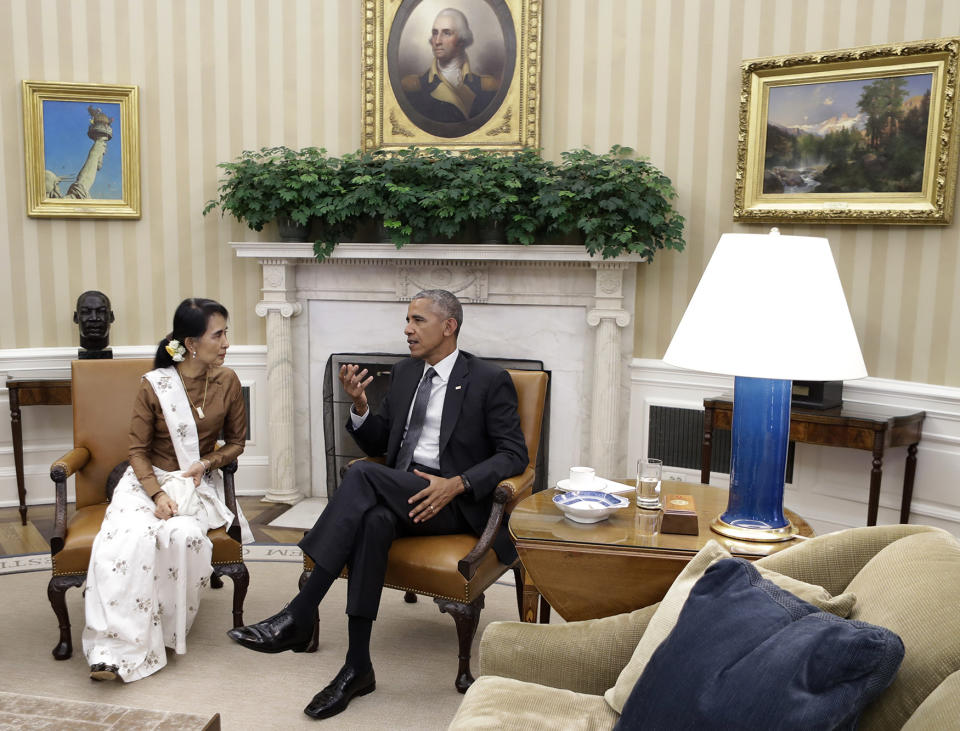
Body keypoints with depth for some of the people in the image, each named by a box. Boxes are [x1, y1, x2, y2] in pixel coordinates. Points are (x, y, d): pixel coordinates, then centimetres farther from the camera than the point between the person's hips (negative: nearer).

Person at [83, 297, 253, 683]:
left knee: (182, 535, -32)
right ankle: (115, 649, -27)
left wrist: (206, 464, -10)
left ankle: (168, 632, -14)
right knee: (130, 538, -31)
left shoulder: (227, 381, -1)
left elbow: (236, 441, 10)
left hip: (199, 482, 1)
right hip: (149, 478, -1)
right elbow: (138, 450, -2)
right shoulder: (154, 385, -7)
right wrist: (157, 494, -18)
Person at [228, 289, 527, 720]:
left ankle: (298, 616, -29)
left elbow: (514, 454, -6)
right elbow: (377, 445, 18)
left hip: (455, 503, -4)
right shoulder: (405, 373, 16)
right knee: (372, 521, -33)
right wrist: (360, 407, -3)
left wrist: (457, 483, -20)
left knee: (363, 475, -30)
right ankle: (357, 667, -26)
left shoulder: (490, 381, -1)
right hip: (400, 492, 5)